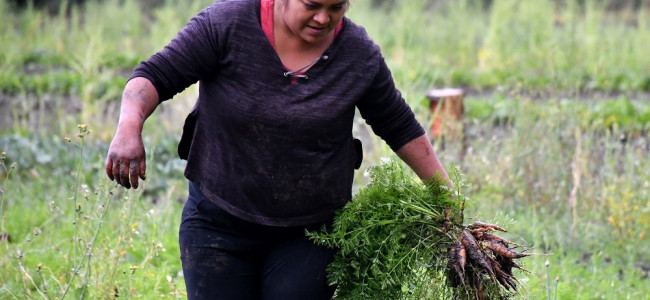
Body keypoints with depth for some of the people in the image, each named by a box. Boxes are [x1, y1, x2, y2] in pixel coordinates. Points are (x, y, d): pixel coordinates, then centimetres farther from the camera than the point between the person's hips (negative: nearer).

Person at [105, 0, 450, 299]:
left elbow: (400, 128, 8)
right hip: (219, 224, 0)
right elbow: (156, 75, -12)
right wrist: (129, 127, -31)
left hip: (311, 230, 1)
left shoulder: (360, 54, -4)